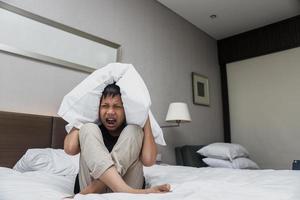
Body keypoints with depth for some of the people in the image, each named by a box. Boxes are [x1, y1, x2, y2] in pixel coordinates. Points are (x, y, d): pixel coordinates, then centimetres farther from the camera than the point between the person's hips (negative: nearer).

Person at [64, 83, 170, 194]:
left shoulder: (132, 133, 3)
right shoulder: (93, 131, 8)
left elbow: (148, 160, -17)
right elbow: (70, 149, -13)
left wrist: (147, 120, -10)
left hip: (129, 185, -1)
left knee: (134, 130, -15)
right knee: (88, 128, -15)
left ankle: (91, 190, -24)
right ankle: (128, 191, -32)